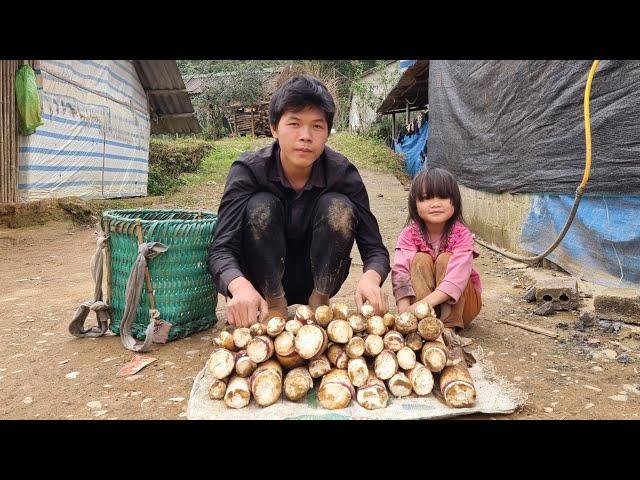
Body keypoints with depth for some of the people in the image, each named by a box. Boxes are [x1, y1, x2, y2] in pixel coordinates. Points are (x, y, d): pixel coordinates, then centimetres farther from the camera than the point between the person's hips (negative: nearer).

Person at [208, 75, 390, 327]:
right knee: (261, 206, -28)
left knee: (339, 206, -24)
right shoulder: (248, 170, -19)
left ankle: (320, 303, -10)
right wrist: (240, 286, -51)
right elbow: (221, 249, -27)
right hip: (265, 282, -1)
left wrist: (370, 278, -42)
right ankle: (274, 306, -13)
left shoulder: (342, 172, -16)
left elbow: (374, 248, -17)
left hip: (319, 277, 1)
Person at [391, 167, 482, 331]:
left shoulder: (462, 234, -19)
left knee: (445, 260, -26)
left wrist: (424, 303, -45)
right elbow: (400, 271, -26)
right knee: (421, 260, -24)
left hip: (461, 302, -1)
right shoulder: (409, 235, -13)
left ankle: (449, 326, -26)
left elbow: (457, 277, -33)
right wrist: (404, 311, -42)